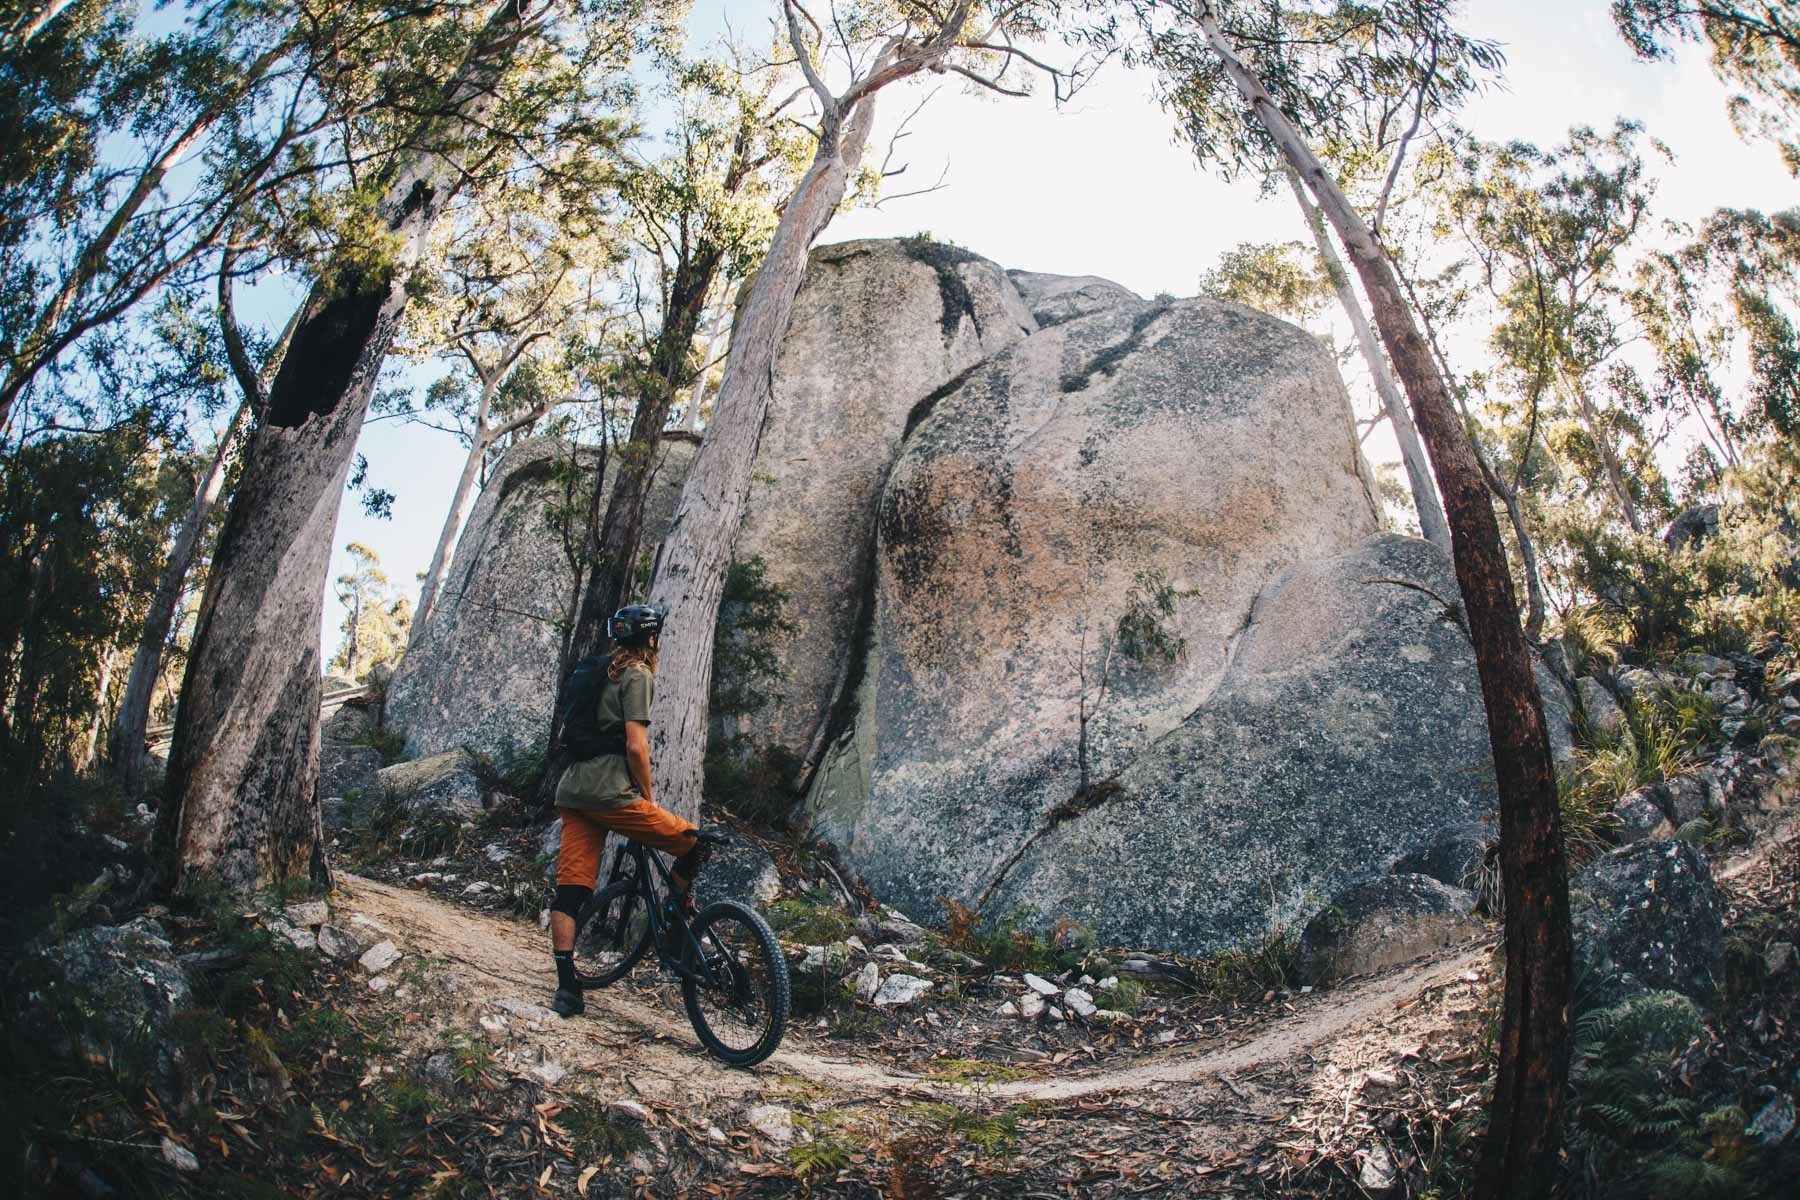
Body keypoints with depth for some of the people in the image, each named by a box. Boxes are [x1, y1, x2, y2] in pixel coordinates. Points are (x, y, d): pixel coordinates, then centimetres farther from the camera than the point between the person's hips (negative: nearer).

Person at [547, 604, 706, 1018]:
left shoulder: (597, 672, 21)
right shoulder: (638, 675, -6)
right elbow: (636, 745, -14)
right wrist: (648, 797, -2)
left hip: (573, 791, 9)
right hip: (610, 793, -9)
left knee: (570, 888, 4)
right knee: (692, 844, 4)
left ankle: (566, 985, 3)